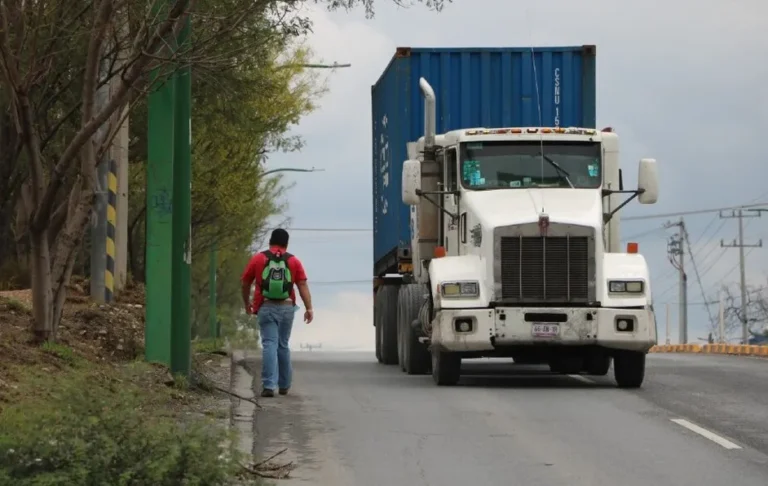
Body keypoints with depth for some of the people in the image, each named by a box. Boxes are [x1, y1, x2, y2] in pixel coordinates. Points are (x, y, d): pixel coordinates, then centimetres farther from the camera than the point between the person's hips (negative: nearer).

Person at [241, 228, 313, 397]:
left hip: (266, 307, -2)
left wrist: (247, 304, 24)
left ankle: (269, 385, -17)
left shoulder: (258, 259, 4)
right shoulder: (294, 261, 5)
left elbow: (245, 283, 9)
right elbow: (303, 285, -4)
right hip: (286, 308, 2)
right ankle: (284, 385, 24)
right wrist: (309, 308, -5)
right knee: (283, 345, 15)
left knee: (269, 345, -5)